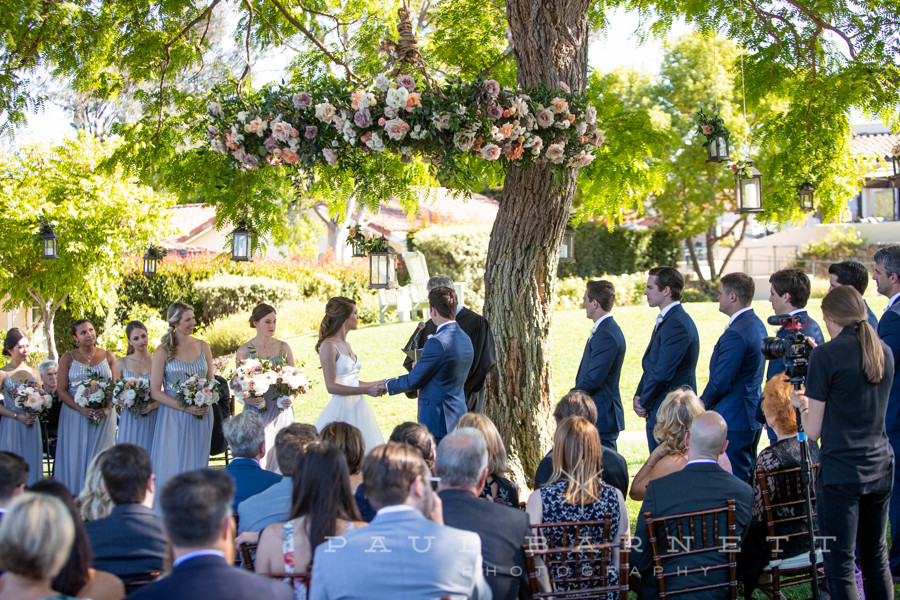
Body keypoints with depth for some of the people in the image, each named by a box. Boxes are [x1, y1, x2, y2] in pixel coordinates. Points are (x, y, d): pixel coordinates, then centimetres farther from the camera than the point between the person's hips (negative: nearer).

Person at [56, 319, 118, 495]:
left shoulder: (108, 356, 9)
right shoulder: (68, 358, 5)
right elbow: (62, 391, -1)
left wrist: (107, 408, -12)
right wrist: (82, 409, -15)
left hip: (104, 415, 1)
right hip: (75, 415, -1)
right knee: (75, 459, -4)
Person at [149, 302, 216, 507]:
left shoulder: (202, 346, 8)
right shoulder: (163, 350, -4)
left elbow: (211, 381, 15)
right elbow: (155, 392, -6)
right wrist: (185, 407, -14)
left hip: (201, 417, 4)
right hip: (174, 418, -3)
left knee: (197, 466, 6)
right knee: (173, 469, -3)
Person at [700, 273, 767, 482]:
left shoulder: (735, 334, -21)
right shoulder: (757, 325, 11)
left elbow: (721, 382, -20)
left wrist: (703, 404, -1)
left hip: (734, 420, -10)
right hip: (753, 416, 10)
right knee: (748, 477, 16)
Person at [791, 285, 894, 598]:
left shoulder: (826, 354, -11)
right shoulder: (884, 351, 7)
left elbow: (813, 432, -9)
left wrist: (802, 405, 11)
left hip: (841, 470, -6)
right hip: (880, 467, 6)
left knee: (840, 564, -1)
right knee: (876, 558, 17)